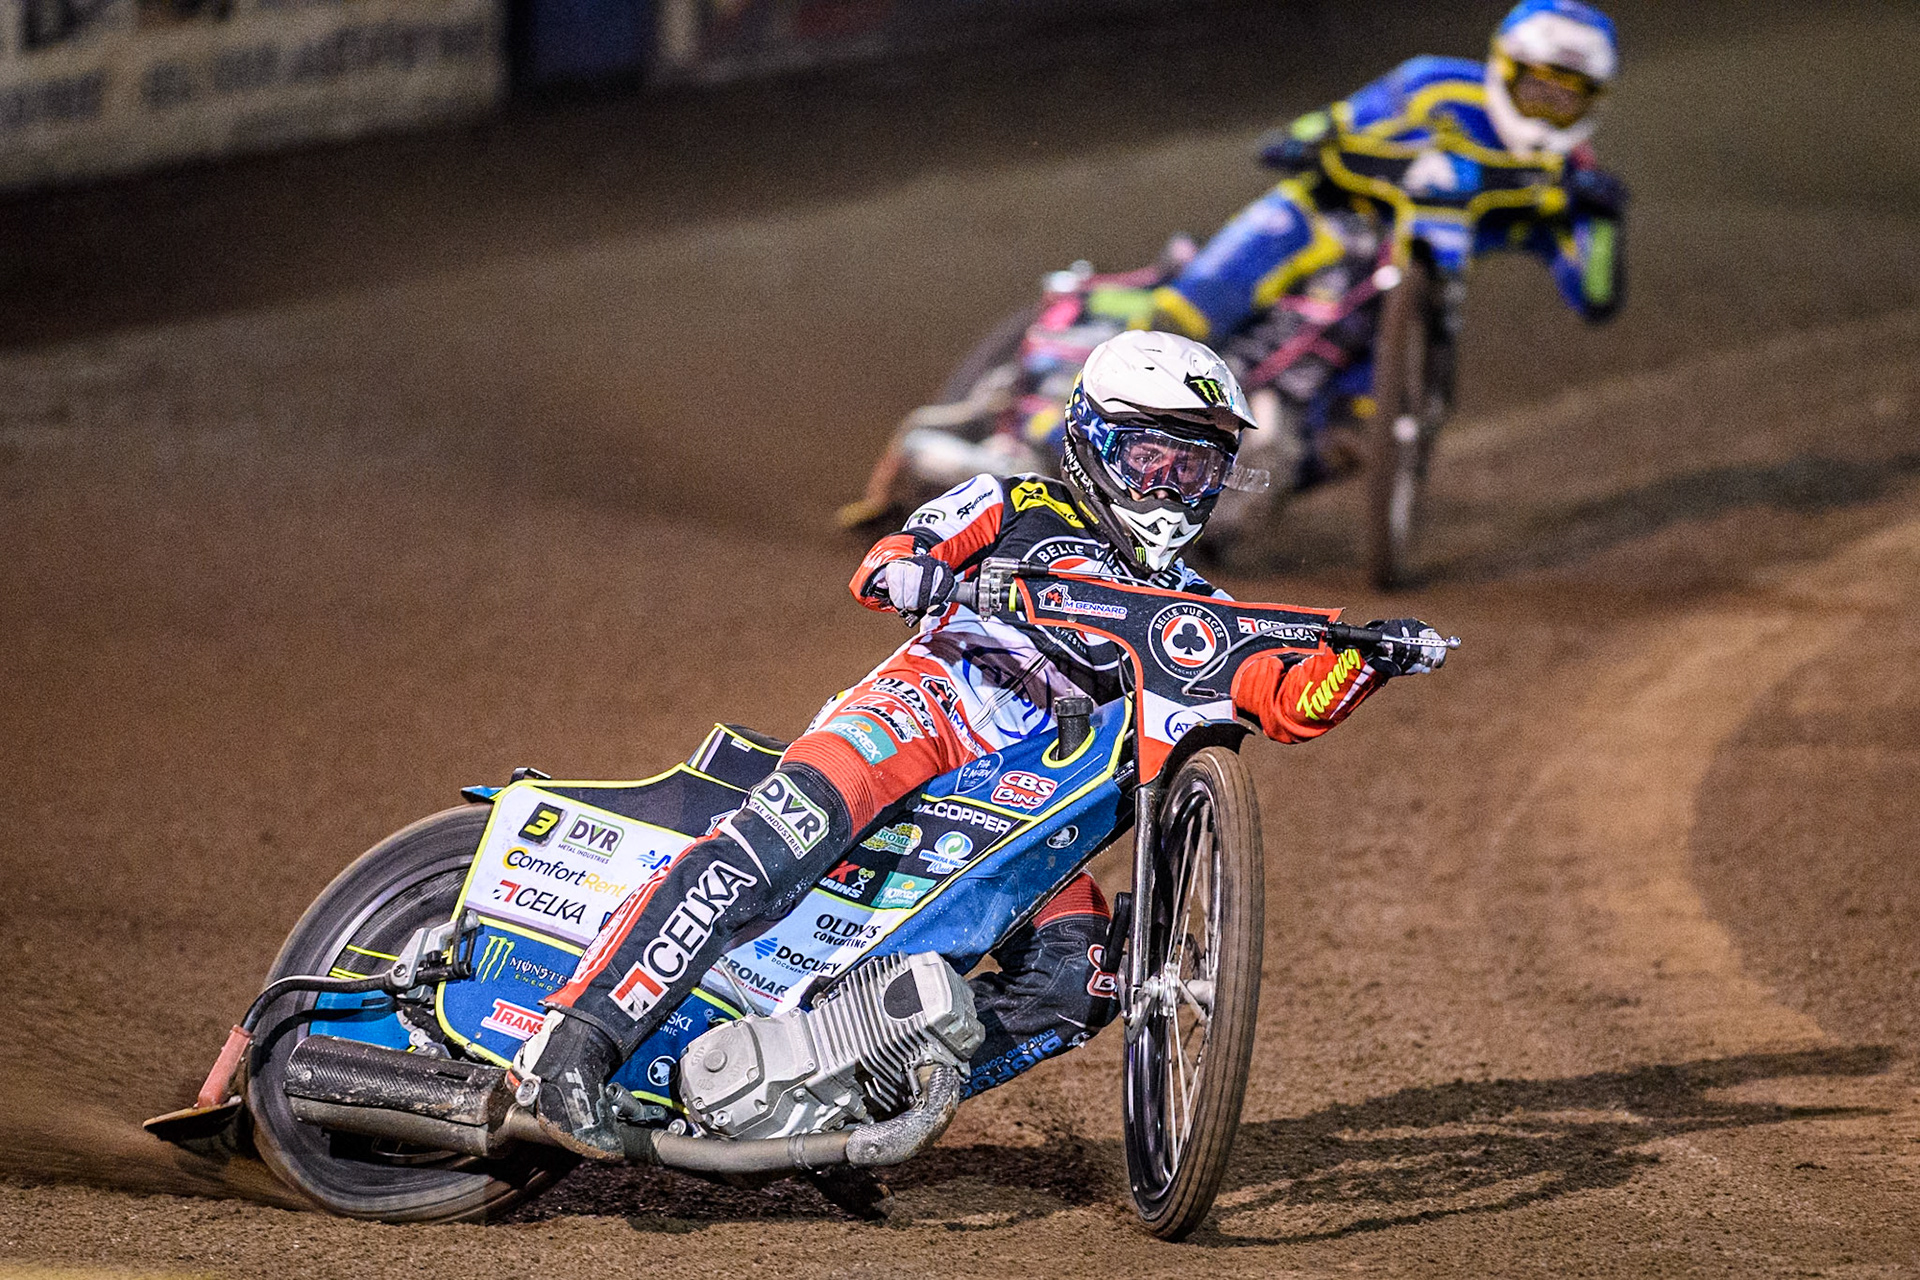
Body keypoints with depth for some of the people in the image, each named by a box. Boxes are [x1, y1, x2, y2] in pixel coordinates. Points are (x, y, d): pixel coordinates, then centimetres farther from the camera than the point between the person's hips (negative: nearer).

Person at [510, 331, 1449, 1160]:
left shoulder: (1190, 610, 28)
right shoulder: (1020, 509, 16)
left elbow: (1286, 701, 15)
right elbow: (884, 566, 4)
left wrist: (1369, 660, -4)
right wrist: (920, 572, -20)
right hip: (930, 705, -5)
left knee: (1076, 977, -21)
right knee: (787, 834, -33)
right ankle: (580, 1036, -40)